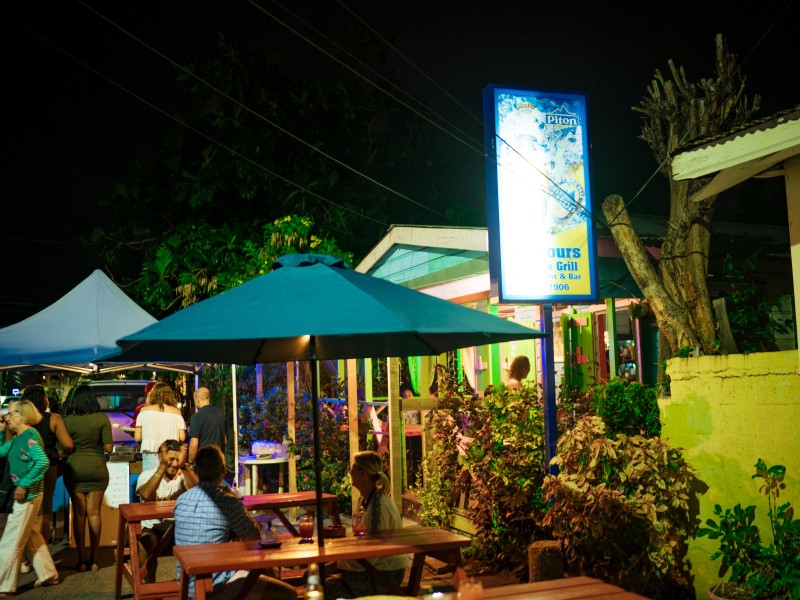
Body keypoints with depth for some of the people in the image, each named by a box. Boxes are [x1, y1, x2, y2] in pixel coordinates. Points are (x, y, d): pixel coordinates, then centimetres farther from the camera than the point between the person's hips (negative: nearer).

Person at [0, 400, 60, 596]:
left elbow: (43, 462, -28)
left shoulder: (29, 435, -17)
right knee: (32, 536, 17)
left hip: (27, 494, -10)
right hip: (24, 494, 10)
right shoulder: (17, 438, 12)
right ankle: (48, 575, 25)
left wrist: (24, 485, -26)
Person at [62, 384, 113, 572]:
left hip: (74, 469, 0)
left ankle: (81, 560, 9)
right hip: (97, 470, 0)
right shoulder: (102, 418, -6)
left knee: (78, 513, 7)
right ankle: (93, 560, 10)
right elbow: (109, 448, -7)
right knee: (94, 513, 6)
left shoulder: (68, 420, -4)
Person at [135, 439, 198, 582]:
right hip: (152, 529, -2)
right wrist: (163, 466, -28)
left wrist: (183, 465, -28)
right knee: (146, 542, -34)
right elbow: (146, 495, -24)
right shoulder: (147, 475, 0)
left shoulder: (183, 476, 4)